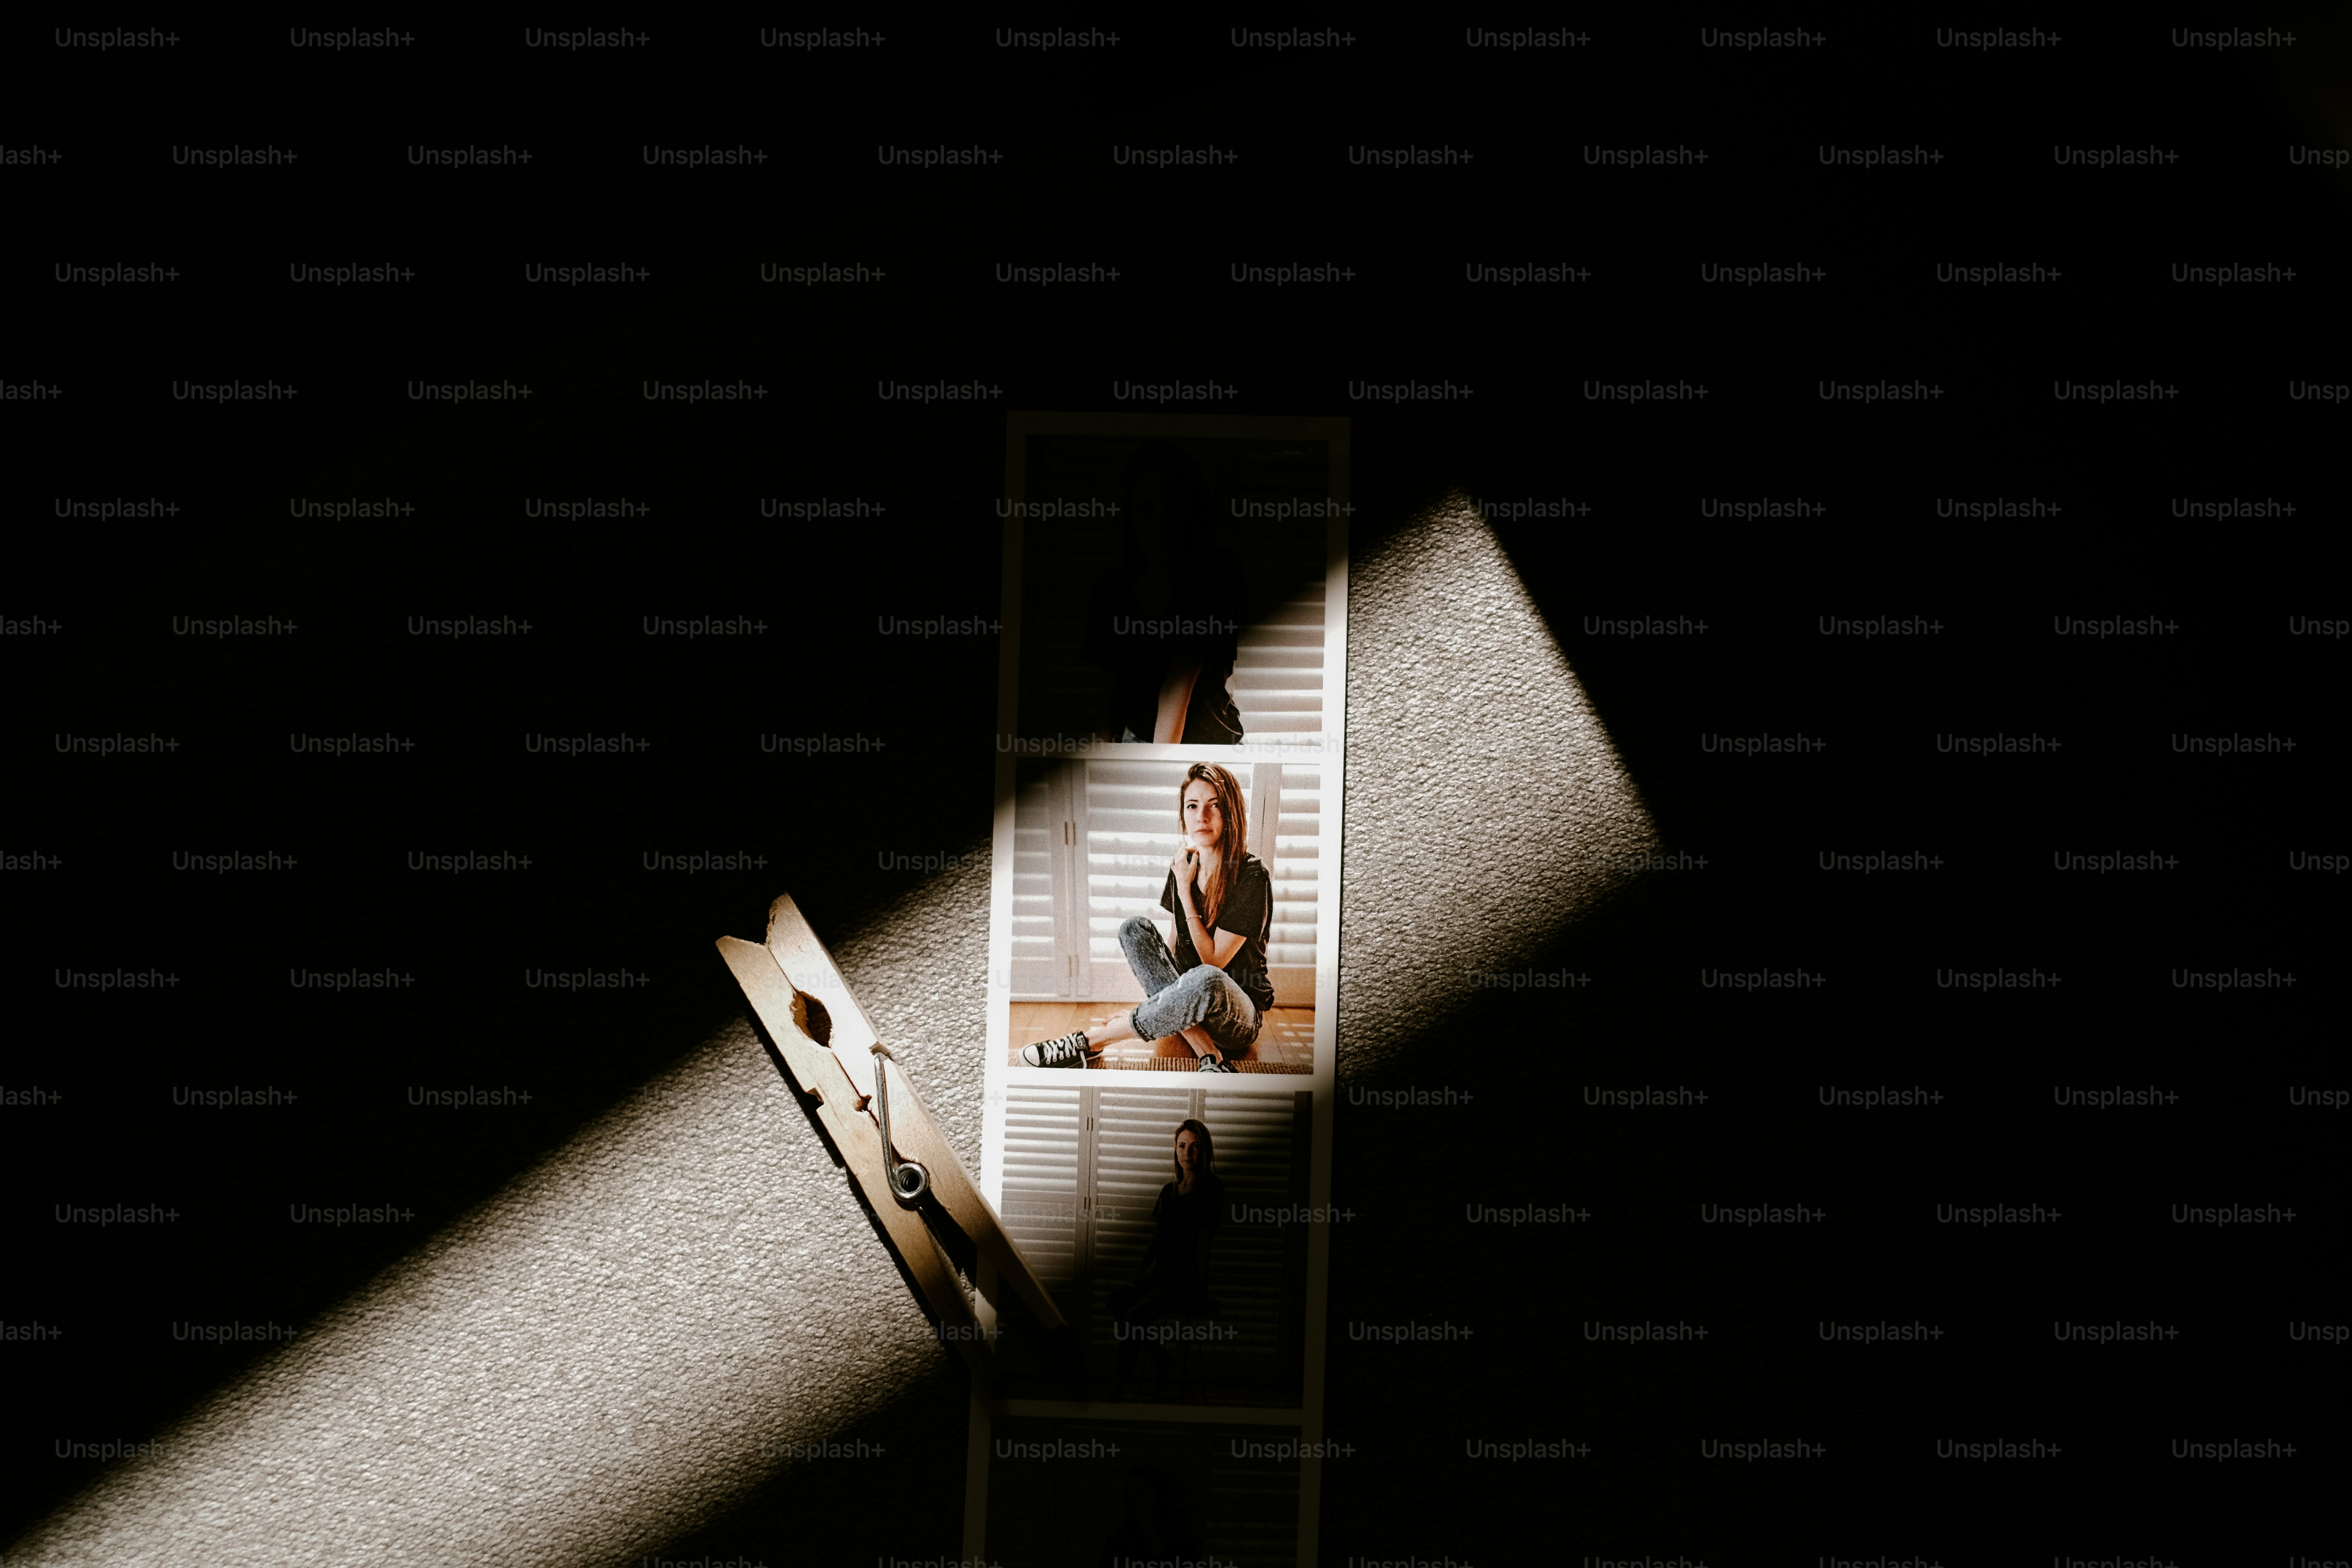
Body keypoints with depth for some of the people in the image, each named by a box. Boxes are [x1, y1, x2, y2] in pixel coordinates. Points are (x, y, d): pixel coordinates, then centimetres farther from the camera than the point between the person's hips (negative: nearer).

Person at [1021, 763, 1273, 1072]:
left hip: (1242, 1018, -6)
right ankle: (1209, 1057, -28)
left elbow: (1214, 961, -17)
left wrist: (1185, 890, -15)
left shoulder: (1252, 876, -16)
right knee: (1135, 928, -16)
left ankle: (1090, 1041, -24)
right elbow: (1175, 943, 9)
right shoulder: (1184, 866, 3)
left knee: (1206, 981, -41)